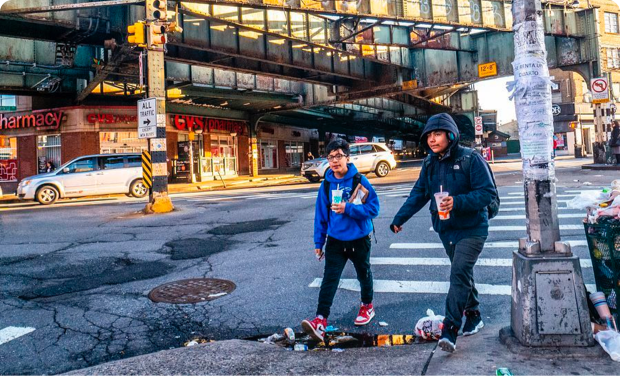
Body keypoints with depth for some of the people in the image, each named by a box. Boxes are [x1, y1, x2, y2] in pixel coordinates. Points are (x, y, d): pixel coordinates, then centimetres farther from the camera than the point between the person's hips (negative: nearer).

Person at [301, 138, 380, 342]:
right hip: (335, 240, 2)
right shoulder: (326, 184, -4)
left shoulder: (360, 181, -13)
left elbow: (373, 208, -16)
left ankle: (367, 306, 44)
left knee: (363, 274, 19)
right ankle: (320, 320, -11)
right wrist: (318, 242, 5)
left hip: (359, 239, -1)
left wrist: (348, 209, -28)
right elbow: (321, 215, 2)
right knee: (329, 279, -9)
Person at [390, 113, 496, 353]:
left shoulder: (471, 159, -15)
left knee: (460, 273, -15)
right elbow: (419, 194, 10)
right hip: (446, 229, 6)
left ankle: (450, 328, -13)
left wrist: (457, 202, -30)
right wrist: (399, 219, 3)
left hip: (471, 229, -6)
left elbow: (488, 192, -17)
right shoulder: (430, 163, 4)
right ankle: (473, 316, 32)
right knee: (462, 274, 15)